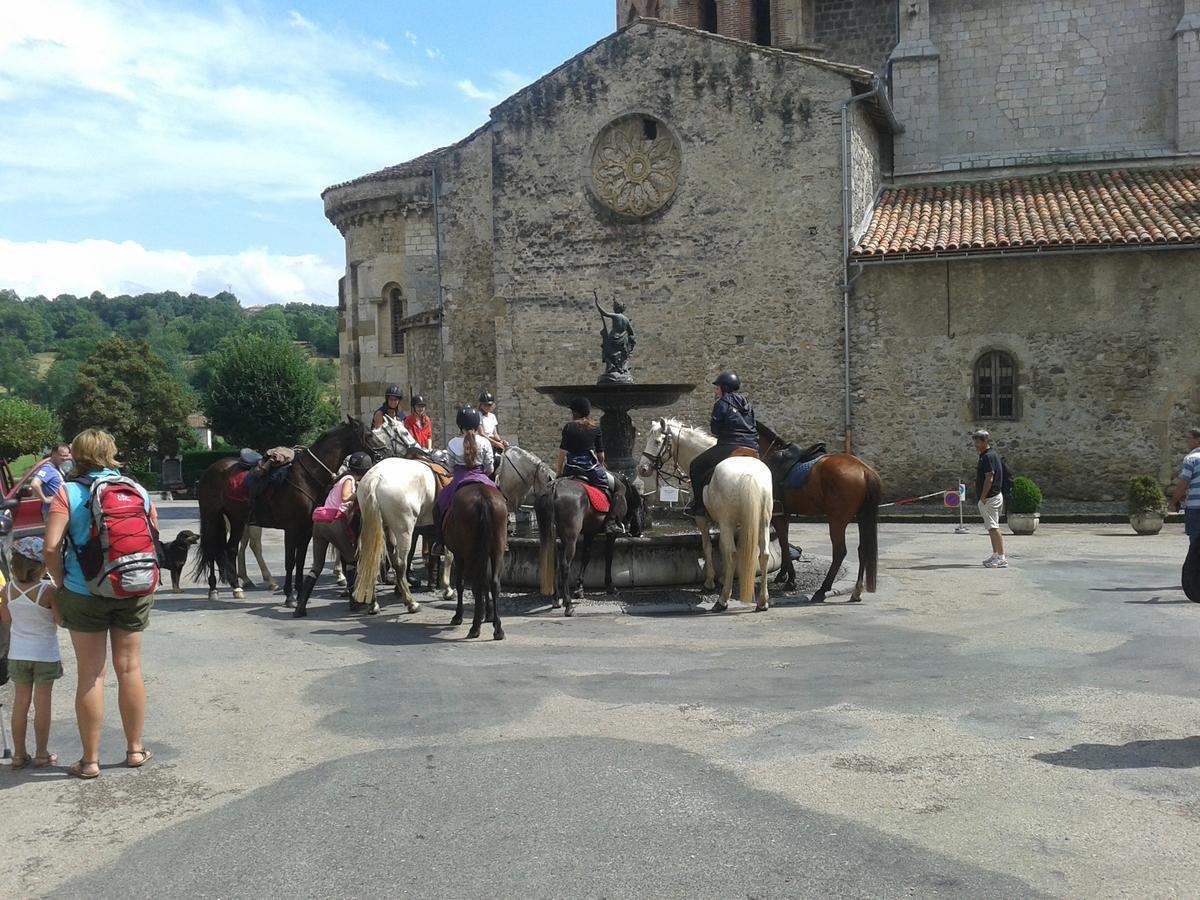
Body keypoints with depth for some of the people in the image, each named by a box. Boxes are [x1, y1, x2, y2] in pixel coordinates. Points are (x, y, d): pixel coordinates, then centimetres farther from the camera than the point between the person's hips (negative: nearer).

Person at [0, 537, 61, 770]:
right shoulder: (48, 591, -20)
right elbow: (61, 620, -15)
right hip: (45, 654, -4)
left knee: (20, 701, 12)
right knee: (42, 703, 6)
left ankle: (19, 754, 18)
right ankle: (42, 754, 12)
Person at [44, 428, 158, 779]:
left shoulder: (68, 493, -8)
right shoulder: (139, 491, 1)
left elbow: (52, 547, -17)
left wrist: (61, 584, -2)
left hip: (84, 594, -2)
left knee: (90, 675, 6)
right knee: (130, 669, 13)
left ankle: (90, 760, 14)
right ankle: (135, 749, 23)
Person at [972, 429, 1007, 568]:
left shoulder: (988, 456, -17)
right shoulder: (993, 454, 16)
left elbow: (989, 478, -22)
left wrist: (983, 498, -20)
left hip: (989, 498, -11)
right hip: (995, 496, 11)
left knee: (993, 528, -12)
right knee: (993, 528, 16)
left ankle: (1001, 558, -14)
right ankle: (995, 555, 24)